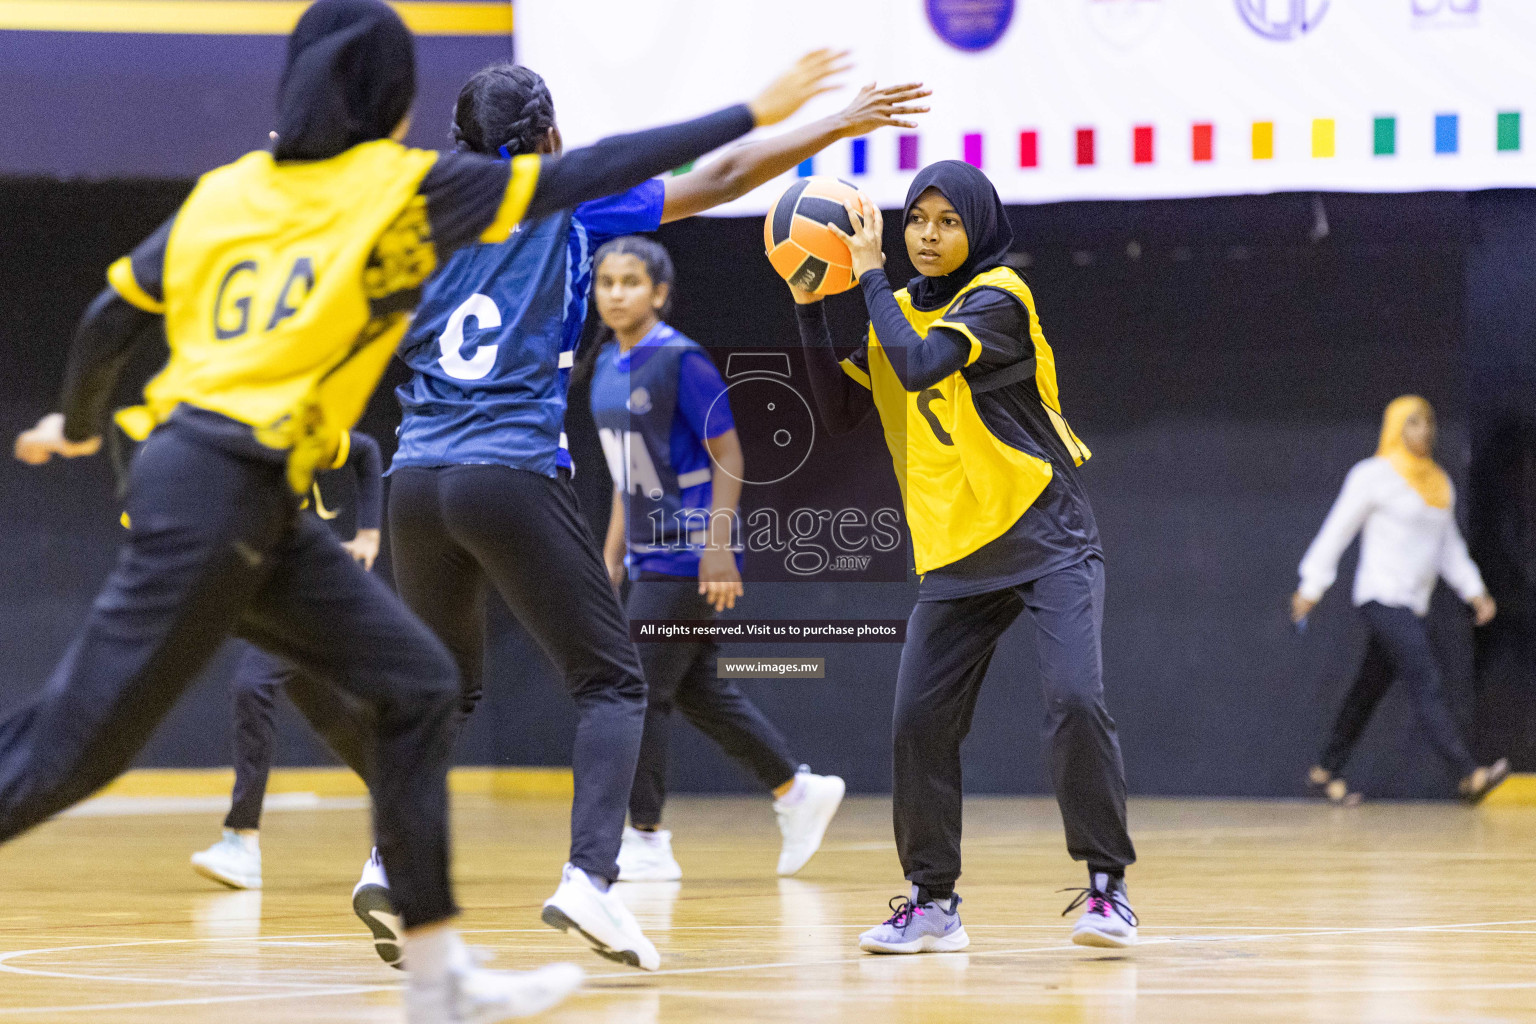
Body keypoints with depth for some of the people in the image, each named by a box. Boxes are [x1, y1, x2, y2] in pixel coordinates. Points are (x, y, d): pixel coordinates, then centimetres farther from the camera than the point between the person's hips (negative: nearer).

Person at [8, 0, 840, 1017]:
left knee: (416, 684, 8)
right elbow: (589, 174, -5)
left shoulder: (227, 191, 13)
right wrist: (752, 117, 1)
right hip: (215, 497, -8)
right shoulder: (402, 187, -4)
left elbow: (111, 318, 15)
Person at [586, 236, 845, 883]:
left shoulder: (681, 361, -15)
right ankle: (798, 792, 24)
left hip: (690, 555, -8)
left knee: (641, 690, -8)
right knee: (700, 691, 12)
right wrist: (613, 551, 17)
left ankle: (646, 840, 0)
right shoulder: (607, 366, 9)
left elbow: (729, 456, -15)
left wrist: (717, 547, -20)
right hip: (650, 554, 8)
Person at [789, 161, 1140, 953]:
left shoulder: (997, 299, -11)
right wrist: (809, 310, 2)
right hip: (955, 554, 6)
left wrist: (871, 273, -17)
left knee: (1074, 700, -20)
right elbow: (841, 412, 9)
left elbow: (919, 365, -26)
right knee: (919, 722, -1)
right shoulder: (902, 312, 10)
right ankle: (932, 901, 12)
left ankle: (1107, 887, -10)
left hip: (1046, 540, -6)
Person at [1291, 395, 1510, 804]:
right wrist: (1311, 587, -5)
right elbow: (1336, 532, -4)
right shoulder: (1374, 476, -7)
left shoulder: (1439, 483, 15)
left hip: (1412, 605, 8)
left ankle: (1326, 771, 23)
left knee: (1370, 689, 13)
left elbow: (1449, 546, 23)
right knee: (1426, 682, -17)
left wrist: (1475, 591, 14)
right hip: (1382, 597, -8)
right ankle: (1468, 774, -26)